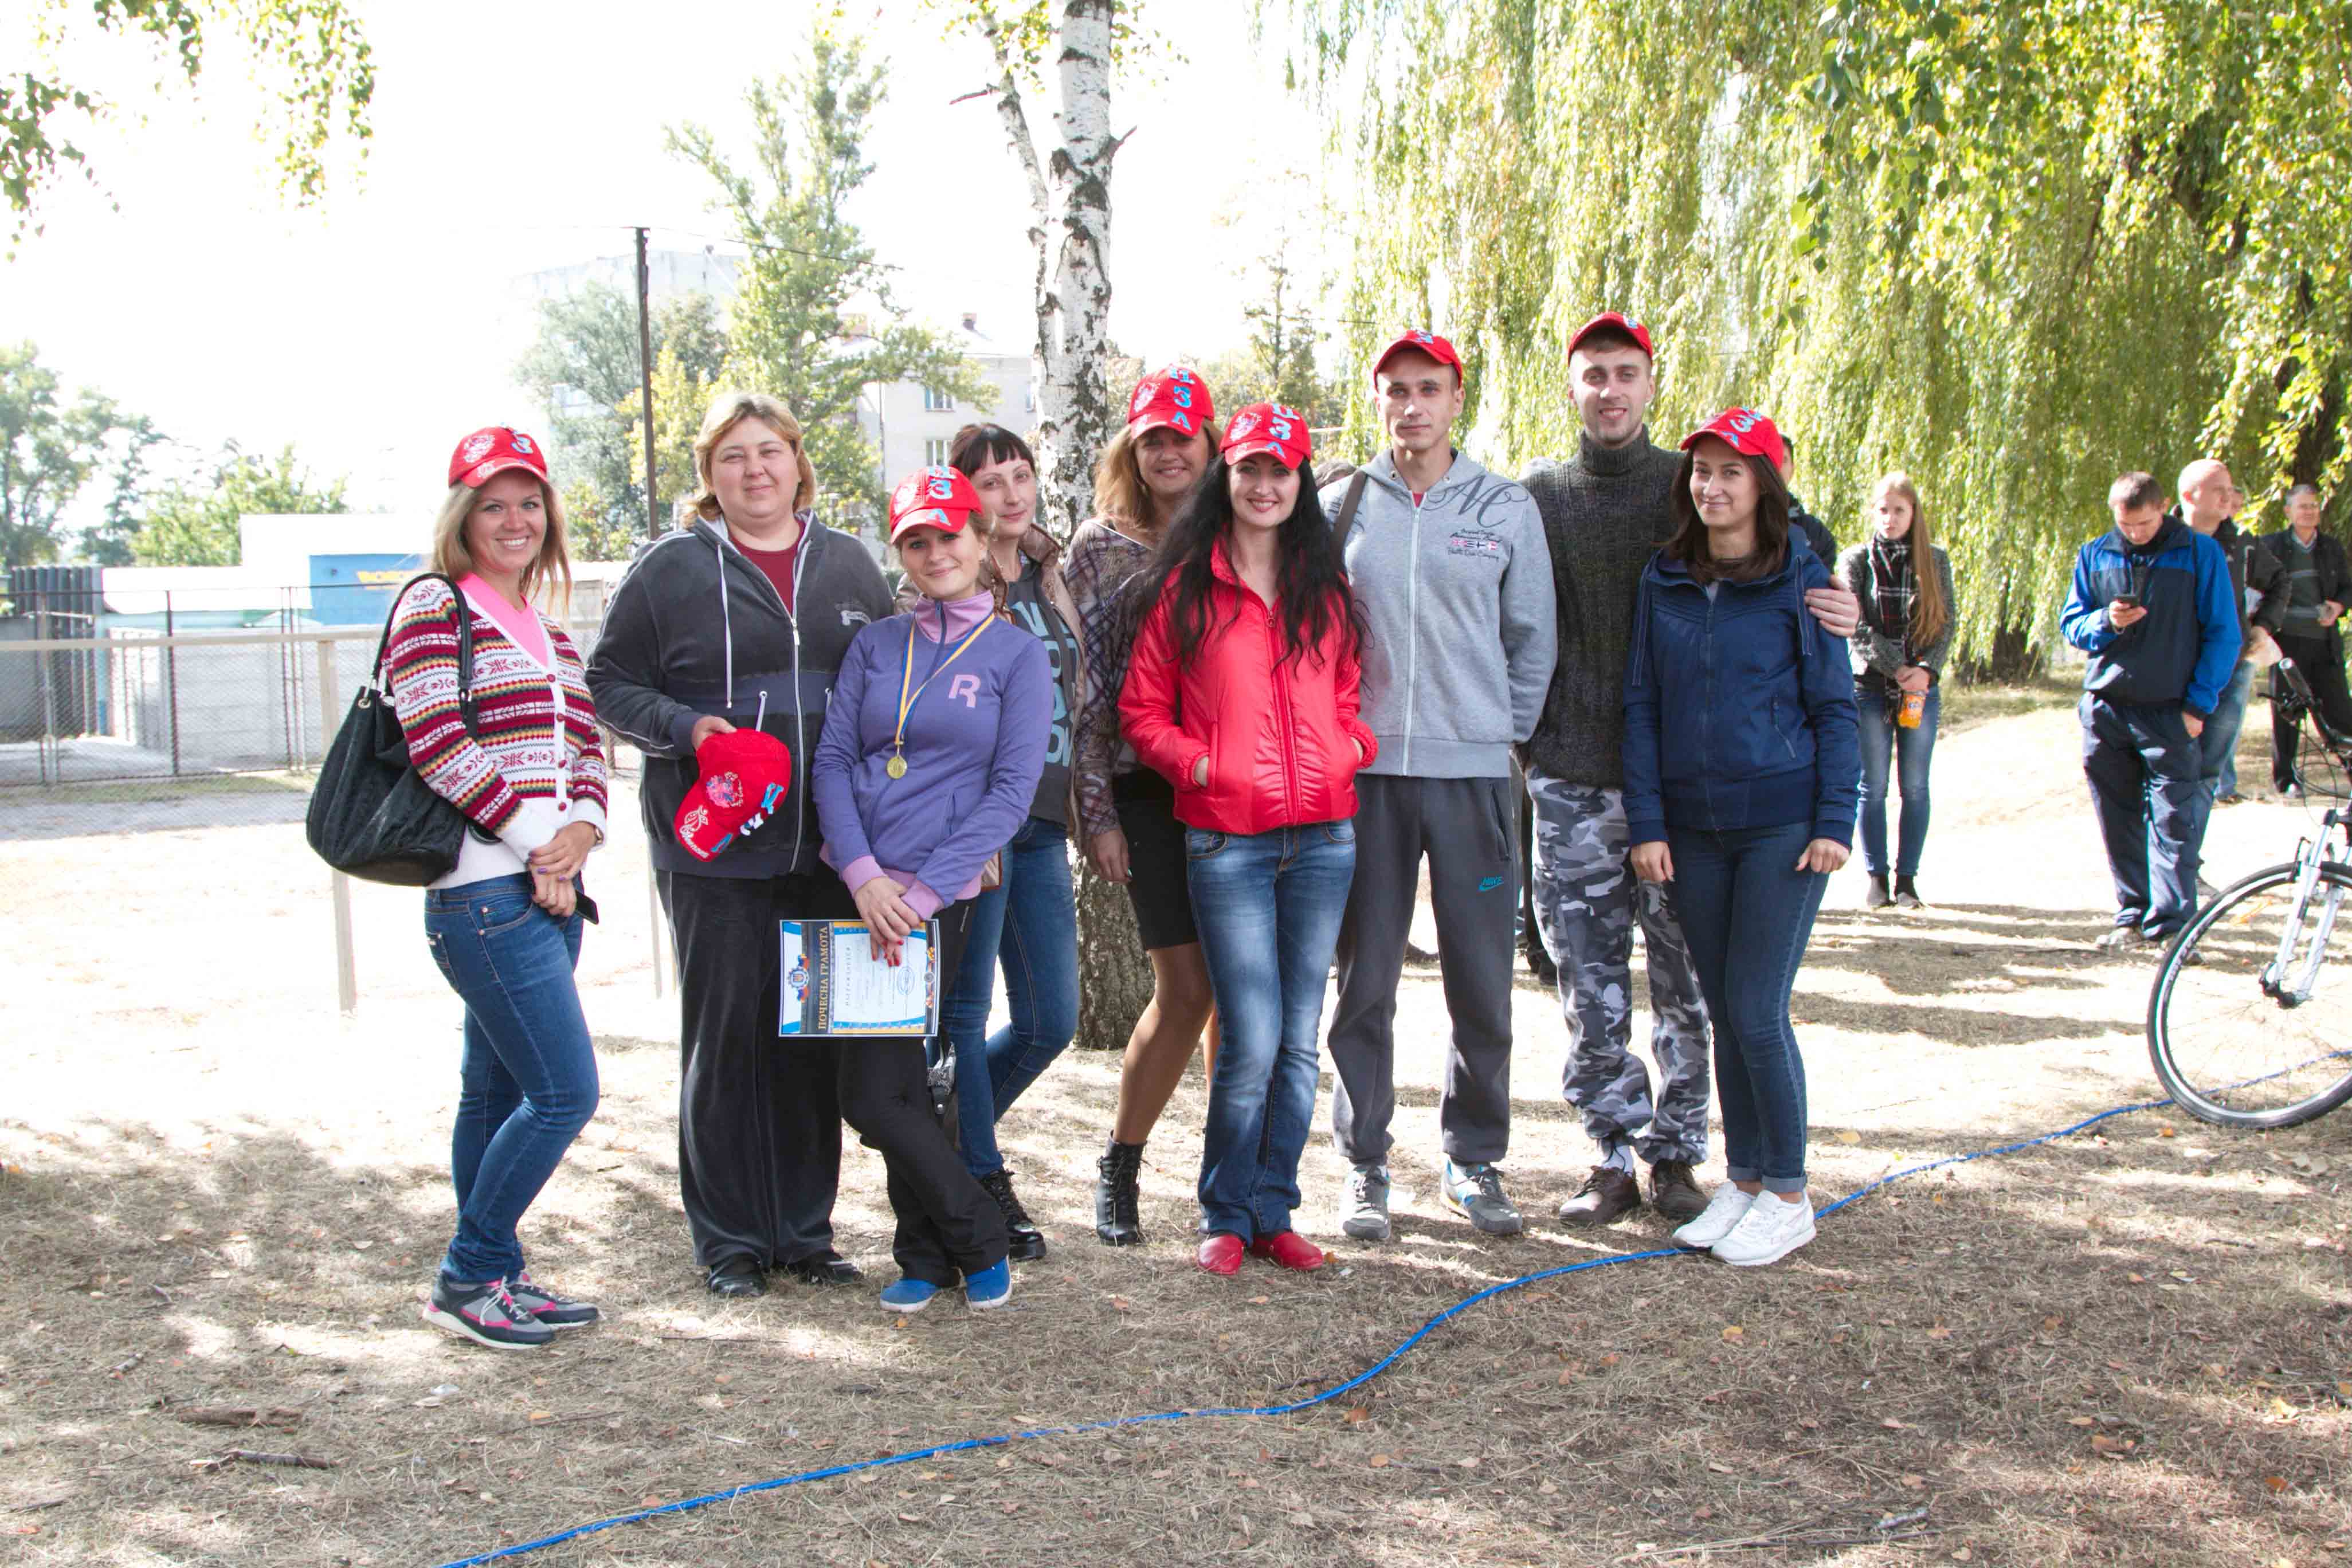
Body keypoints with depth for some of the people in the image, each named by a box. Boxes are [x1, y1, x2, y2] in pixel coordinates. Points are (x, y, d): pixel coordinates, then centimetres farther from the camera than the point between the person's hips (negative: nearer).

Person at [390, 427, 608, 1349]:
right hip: (485, 892, -8)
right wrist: (536, 838, -14)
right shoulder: (435, 607, -4)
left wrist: (582, 828, -5)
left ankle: (493, 1278, 22)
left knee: (498, 1090, 14)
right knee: (565, 1090, -11)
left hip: (550, 892, 8)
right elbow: (438, 743, -15)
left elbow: (583, 745, 16)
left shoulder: (547, 631, 20)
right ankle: (465, 1279, 2)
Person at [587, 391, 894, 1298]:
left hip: (829, 847, 3)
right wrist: (684, 727, -16)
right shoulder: (671, 567, 1)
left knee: (819, 1037, 8)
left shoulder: (847, 564, 11)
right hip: (712, 847, -3)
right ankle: (728, 1240, 14)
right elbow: (609, 685, 2)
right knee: (726, 1035, 1)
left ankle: (805, 1230, 21)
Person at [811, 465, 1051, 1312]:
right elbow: (831, 761, 5)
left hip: (939, 896, -4)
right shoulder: (875, 644, 11)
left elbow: (1012, 790, -6)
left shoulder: (1017, 653, 1)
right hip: (858, 886, 4)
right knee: (891, 1083, 8)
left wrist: (921, 894, -13)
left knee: (875, 1096, -8)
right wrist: (863, 875, -11)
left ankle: (960, 1244, 13)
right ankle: (930, 1256, 24)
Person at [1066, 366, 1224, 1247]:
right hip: (1149, 787, -3)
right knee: (1187, 987, -5)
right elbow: (1086, 688, 1)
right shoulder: (1102, 545, 4)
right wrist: (1097, 811, -5)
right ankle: (1119, 1168, 13)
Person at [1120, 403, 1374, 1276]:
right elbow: (1141, 711, 5)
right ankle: (1225, 1218, 11)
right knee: (1252, 1043, -8)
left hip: (1323, 837, 4)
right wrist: (1197, 763, -11)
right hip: (1226, 843, -4)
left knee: (1298, 1041, 7)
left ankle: (1273, 1213, 19)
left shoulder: (1324, 588, 14)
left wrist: (1355, 748, -1)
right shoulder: (1185, 588, 3)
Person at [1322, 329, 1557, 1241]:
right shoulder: (1341, 507, 7)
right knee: (1365, 981, 3)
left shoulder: (1506, 509, 7)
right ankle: (1365, 1166, 15)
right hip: (1365, 771, 0)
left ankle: (1473, 1160, 18)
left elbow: (1532, 640, 11)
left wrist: (1504, 732, 5)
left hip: (1473, 771, 0)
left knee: (1483, 985, 2)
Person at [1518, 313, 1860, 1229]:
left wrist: (1834, 616, -15)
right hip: (1571, 776, 1)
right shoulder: (1536, 494, 8)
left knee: (1685, 980, 4)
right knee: (1589, 982, 4)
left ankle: (1676, 1153, 18)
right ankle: (1616, 1152, 16)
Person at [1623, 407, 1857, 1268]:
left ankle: (1788, 1196, 10)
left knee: (1758, 1014, -5)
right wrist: (1647, 822, 0)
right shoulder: (1663, 581, 6)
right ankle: (1743, 1180, 23)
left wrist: (1834, 821, -7)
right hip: (1694, 825, 4)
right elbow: (1641, 704, 6)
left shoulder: (1800, 578, -3)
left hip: (1781, 821, -4)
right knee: (1723, 1012, 10)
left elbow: (1834, 704, -1)